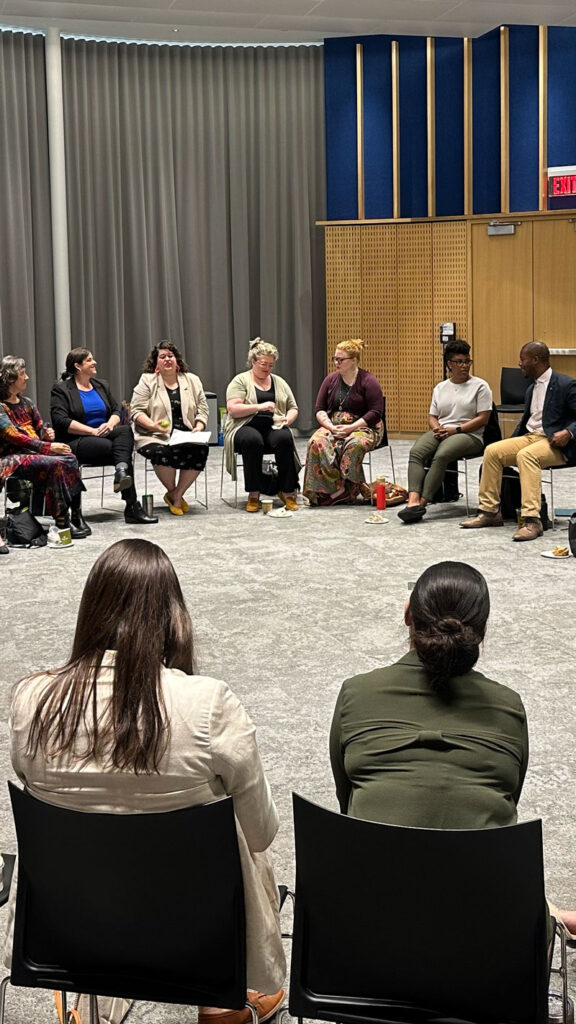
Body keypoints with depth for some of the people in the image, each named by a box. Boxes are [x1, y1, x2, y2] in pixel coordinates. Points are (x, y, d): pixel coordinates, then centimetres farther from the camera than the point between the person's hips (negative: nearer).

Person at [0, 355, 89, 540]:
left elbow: (40, 427, 19)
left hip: (34, 454, 7)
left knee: (70, 459, -21)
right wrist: (49, 447, -23)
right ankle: (61, 522, -30)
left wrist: (47, 433, -7)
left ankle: (75, 516, -26)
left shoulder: (26, 403, 15)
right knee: (54, 464, -32)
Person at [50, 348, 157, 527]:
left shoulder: (101, 385, 20)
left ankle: (121, 472, -52)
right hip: (76, 442, -5)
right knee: (119, 448, -30)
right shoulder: (61, 389, -1)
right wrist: (93, 431, -20)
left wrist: (110, 424, -10)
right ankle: (131, 506, -36)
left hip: (104, 435, 6)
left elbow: (116, 410, 16)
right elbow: (61, 421, -13)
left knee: (125, 430, -29)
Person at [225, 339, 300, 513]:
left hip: (273, 428, 3)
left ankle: (288, 492, -25)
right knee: (252, 440, -38)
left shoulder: (279, 382, 20)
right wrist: (259, 407, -17)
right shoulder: (240, 381, 5)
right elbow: (232, 409, -8)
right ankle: (253, 494, -31)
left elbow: (293, 408, 21)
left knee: (284, 438, -32)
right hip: (246, 427, -3)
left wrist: (288, 419, -2)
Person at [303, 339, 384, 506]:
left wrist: (350, 428, -18)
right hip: (333, 426, 4)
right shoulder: (330, 379, 12)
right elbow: (320, 409, 10)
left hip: (362, 427, -4)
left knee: (354, 445, -39)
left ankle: (350, 489, -26)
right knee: (316, 442, -29)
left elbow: (376, 413, -10)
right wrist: (331, 427, -10)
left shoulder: (368, 381, -3)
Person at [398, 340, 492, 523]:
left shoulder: (480, 386, 6)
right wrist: (437, 427, -4)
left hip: (468, 435, -4)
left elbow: (483, 418, -3)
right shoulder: (440, 388, 21)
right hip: (440, 433, 4)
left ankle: (422, 503, -39)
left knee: (441, 456, -35)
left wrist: (456, 429, -12)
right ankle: (413, 500, -44)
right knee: (416, 452, -28)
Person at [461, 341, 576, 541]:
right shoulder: (532, 389, 20)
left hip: (555, 442, -8)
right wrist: (512, 441, 12)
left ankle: (532, 520, -41)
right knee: (492, 451, -10)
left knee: (525, 455, -36)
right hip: (530, 436, 8)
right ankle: (489, 511, -6)